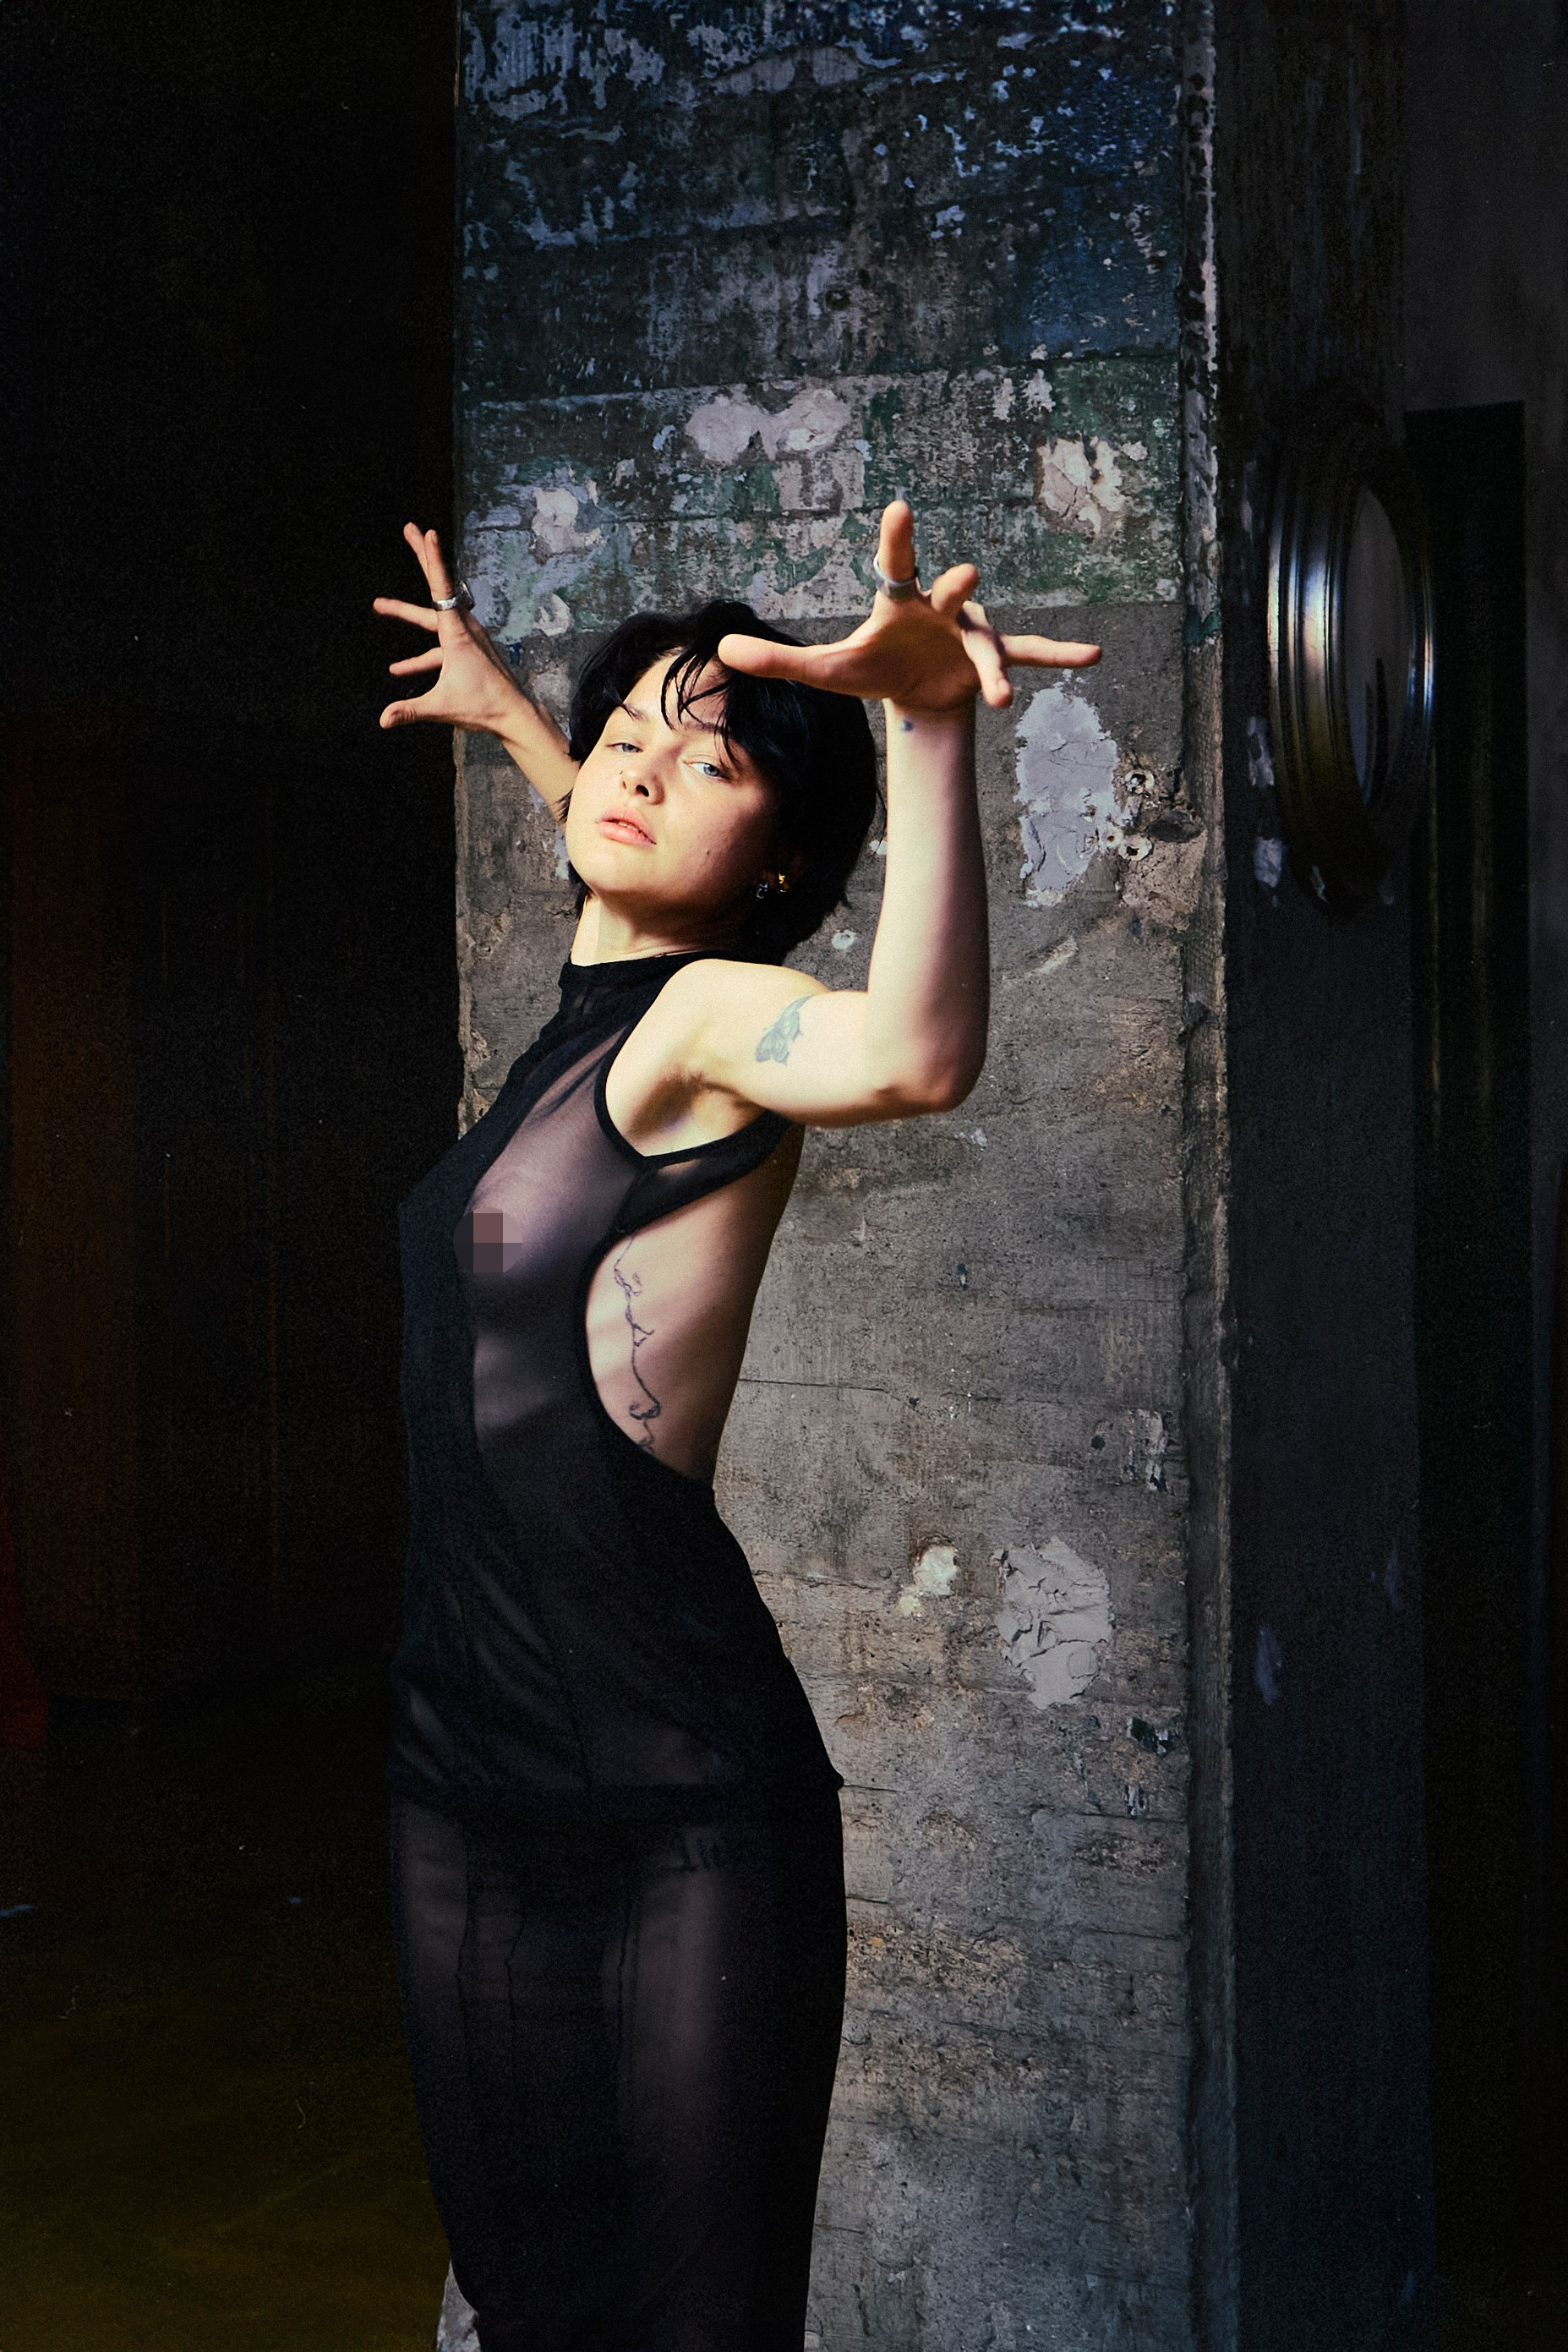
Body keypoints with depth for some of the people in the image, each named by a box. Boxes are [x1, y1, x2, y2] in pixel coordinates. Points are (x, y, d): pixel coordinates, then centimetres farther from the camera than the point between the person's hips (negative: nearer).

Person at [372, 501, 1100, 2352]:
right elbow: (630, 876, 37)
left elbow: (916, 1054, -37)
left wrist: (933, 726, -48)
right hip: (466, 1777, 8)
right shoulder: (588, 1016, 11)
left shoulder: (714, 1017, -11)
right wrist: (501, 710, 45)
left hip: (675, 1800, -8)